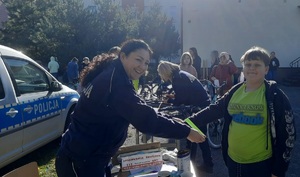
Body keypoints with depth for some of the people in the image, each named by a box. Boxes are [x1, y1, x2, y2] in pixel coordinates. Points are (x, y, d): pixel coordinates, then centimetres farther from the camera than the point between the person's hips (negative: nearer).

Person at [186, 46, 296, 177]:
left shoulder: (275, 95, -10)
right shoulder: (235, 91, 2)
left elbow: (287, 133, -9)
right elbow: (214, 110, 8)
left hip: (262, 163, -4)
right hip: (233, 160, 5)